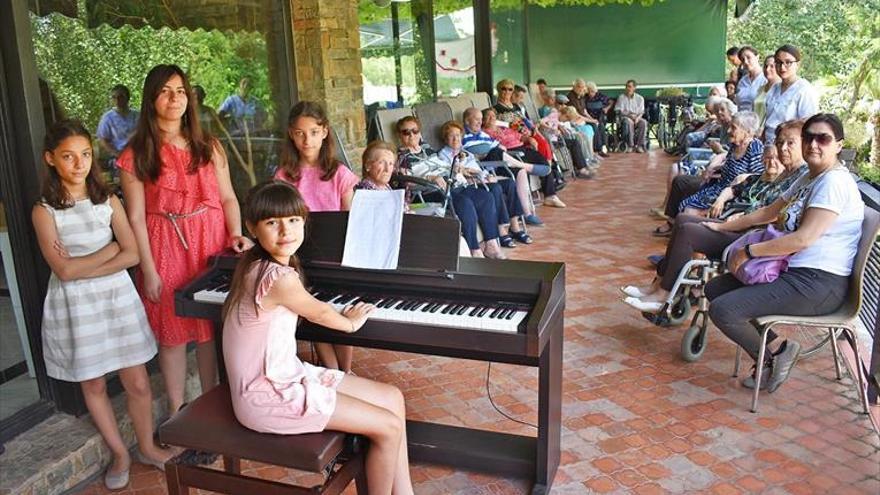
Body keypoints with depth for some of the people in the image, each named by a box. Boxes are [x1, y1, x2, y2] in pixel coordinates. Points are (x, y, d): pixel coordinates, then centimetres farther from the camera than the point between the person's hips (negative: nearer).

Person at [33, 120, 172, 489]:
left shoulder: (108, 202, 0)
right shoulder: (44, 211, -7)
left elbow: (131, 255, -8)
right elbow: (64, 270, -15)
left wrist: (82, 266, -14)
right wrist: (108, 250, -11)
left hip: (117, 296, 1)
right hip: (74, 306, -1)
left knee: (137, 382, 4)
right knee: (93, 385, 12)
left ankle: (146, 447, 25)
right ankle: (120, 454, 29)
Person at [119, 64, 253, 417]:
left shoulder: (208, 147, 9)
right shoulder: (137, 155, 0)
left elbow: (228, 198, 7)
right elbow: (136, 217, -3)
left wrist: (236, 234, -10)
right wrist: (149, 270, -8)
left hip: (212, 242, 2)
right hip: (165, 247, -2)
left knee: (213, 329, 7)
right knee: (171, 334, 6)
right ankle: (176, 411, 21)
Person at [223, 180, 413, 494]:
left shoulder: (257, 265, 3)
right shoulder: (279, 278, -25)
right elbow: (319, 314, -6)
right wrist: (351, 323, 14)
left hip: (285, 376, 10)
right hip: (269, 396, -10)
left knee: (393, 398, 8)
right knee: (388, 427, -10)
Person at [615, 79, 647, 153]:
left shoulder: (640, 98, 12)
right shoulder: (621, 97, 6)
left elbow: (641, 111, 7)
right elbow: (619, 111, -2)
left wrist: (638, 117, -16)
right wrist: (629, 115, -17)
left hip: (637, 118, 2)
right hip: (625, 117, -2)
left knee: (644, 122, -33)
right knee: (628, 122, -39)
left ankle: (640, 145, -28)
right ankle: (630, 145, -30)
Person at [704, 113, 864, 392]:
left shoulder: (835, 182, -15)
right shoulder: (809, 179, 17)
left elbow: (803, 238, -23)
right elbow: (770, 212, 28)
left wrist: (749, 252, -15)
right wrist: (722, 227, 28)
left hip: (818, 285, -11)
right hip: (793, 272, 11)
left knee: (722, 310, -22)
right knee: (714, 289, 9)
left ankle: (772, 356, 3)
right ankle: (773, 348, 7)